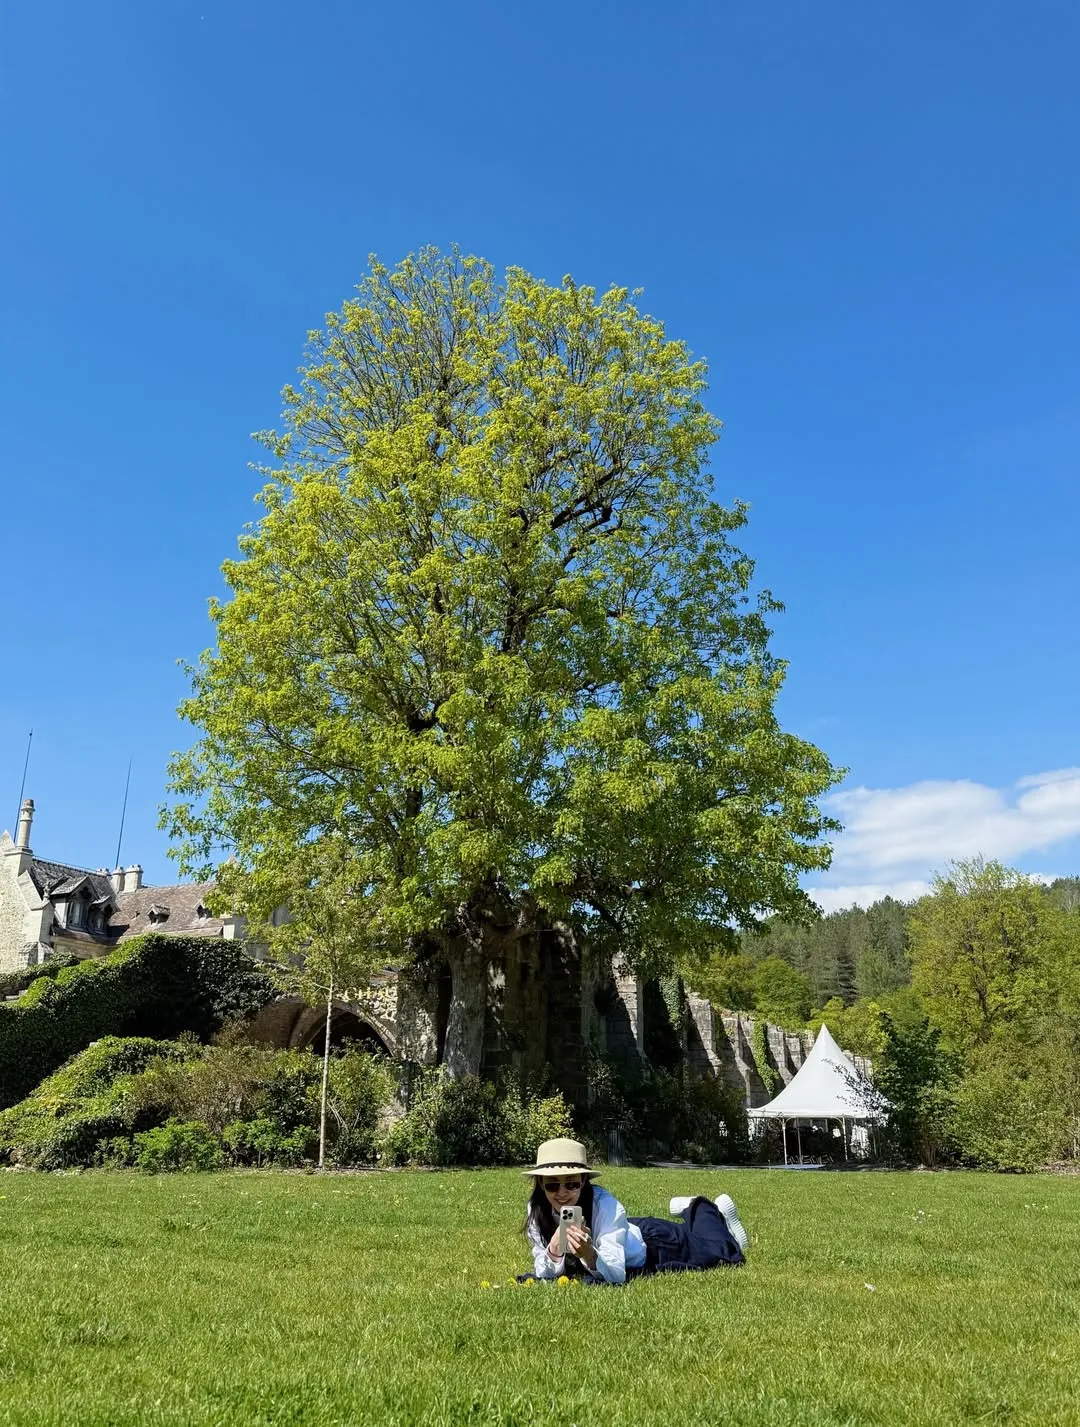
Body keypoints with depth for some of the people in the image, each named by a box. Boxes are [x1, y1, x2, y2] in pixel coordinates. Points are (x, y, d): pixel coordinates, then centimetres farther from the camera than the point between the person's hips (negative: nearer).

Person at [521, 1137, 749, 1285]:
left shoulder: (604, 1205, -41)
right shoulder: (537, 1209, -29)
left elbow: (615, 1274, -42)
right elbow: (544, 1274, -23)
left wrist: (589, 1256, -59)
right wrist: (553, 1251, -42)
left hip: (650, 1242, -3)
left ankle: (703, 1211, 45)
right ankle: (691, 1212, 51)